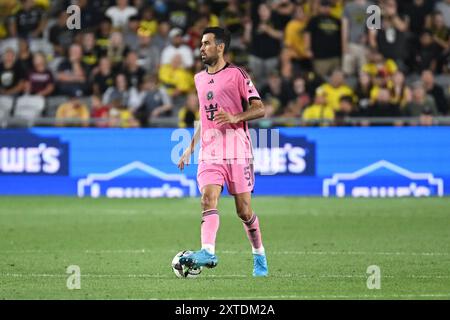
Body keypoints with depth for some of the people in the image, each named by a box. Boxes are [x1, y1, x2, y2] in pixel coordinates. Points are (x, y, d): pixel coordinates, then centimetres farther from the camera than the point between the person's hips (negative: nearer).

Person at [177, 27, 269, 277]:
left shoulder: (236, 74, -2)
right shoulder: (199, 79, 18)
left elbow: (260, 109, -5)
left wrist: (236, 117, -22)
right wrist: (191, 147, 24)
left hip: (237, 151, -4)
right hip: (209, 152, 4)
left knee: (243, 210, -1)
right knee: (208, 198, -18)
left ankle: (259, 256, 17)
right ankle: (208, 252, -32)